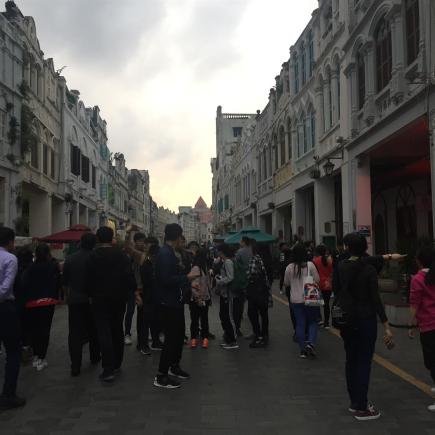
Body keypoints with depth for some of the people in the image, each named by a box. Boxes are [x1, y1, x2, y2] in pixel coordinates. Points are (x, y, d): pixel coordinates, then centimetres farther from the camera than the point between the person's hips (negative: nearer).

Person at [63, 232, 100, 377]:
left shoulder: (70, 259, -1)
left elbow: (65, 281, 5)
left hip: (74, 300, 1)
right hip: (91, 299, -1)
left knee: (74, 332, 1)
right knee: (93, 329, 17)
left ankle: (75, 367, -3)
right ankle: (94, 357, 31)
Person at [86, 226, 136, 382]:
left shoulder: (93, 255, -8)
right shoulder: (122, 254, -1)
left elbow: (89, 278, -6)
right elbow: (129, 275, -5)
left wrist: (91, 294, 5)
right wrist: (133, 290, 5)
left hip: (100, 299, -3)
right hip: (119, 298, 3)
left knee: (104, 332, -4)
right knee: (117, 330, 16)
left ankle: (108, 369, -11)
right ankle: (117, 364, 23)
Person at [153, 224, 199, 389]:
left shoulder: (169, 253, 12)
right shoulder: (165, 254, -20)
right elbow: (166, 280, -27)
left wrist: (187, 278, 12)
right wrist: (187, 277, -17)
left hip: (175, 302, 10)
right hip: (168, 303, -10)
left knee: (179, 334, 19)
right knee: (171, 338, -5)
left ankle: (174, 366, 34)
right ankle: (161, 376, 4)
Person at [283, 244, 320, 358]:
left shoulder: (289, 268, -5)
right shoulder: (310, 265, -10)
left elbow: (286, 283, 5)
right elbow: (317, 280, -5)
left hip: (295, 300, 2)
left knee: (300, 324, 9)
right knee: (313, 321, 12)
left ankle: (303, 350, 12)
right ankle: (311, 342, -8)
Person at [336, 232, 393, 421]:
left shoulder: (341, 267, -1)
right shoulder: (369, 269, -14)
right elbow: (375, 298, -18)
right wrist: (386, 326, -18)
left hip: (346, 318, 5)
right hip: (365, 319, -5)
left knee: (351, 360, 15)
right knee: (364, 362, 1)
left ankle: (354, 402, 25)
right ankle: (361, 409, 5)